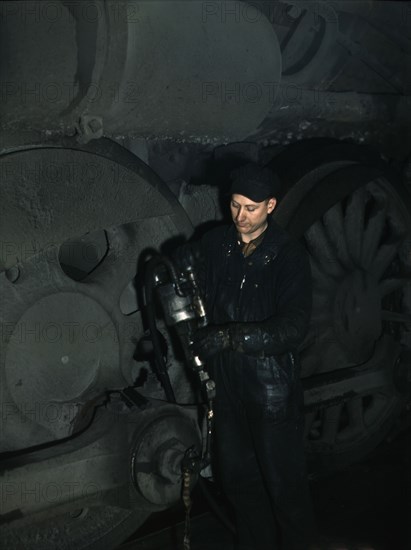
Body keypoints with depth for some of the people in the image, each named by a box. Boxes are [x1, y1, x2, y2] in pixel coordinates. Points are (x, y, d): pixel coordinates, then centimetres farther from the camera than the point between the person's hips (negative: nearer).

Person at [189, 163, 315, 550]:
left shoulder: (289, 256, -10)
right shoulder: (213, 245, 1)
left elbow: (294, 327, -20)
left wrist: (230, 337, -28)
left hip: (272, 387, -4)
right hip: (226, 382, 4)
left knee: (283, 482, 6)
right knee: (237, 477, 18)